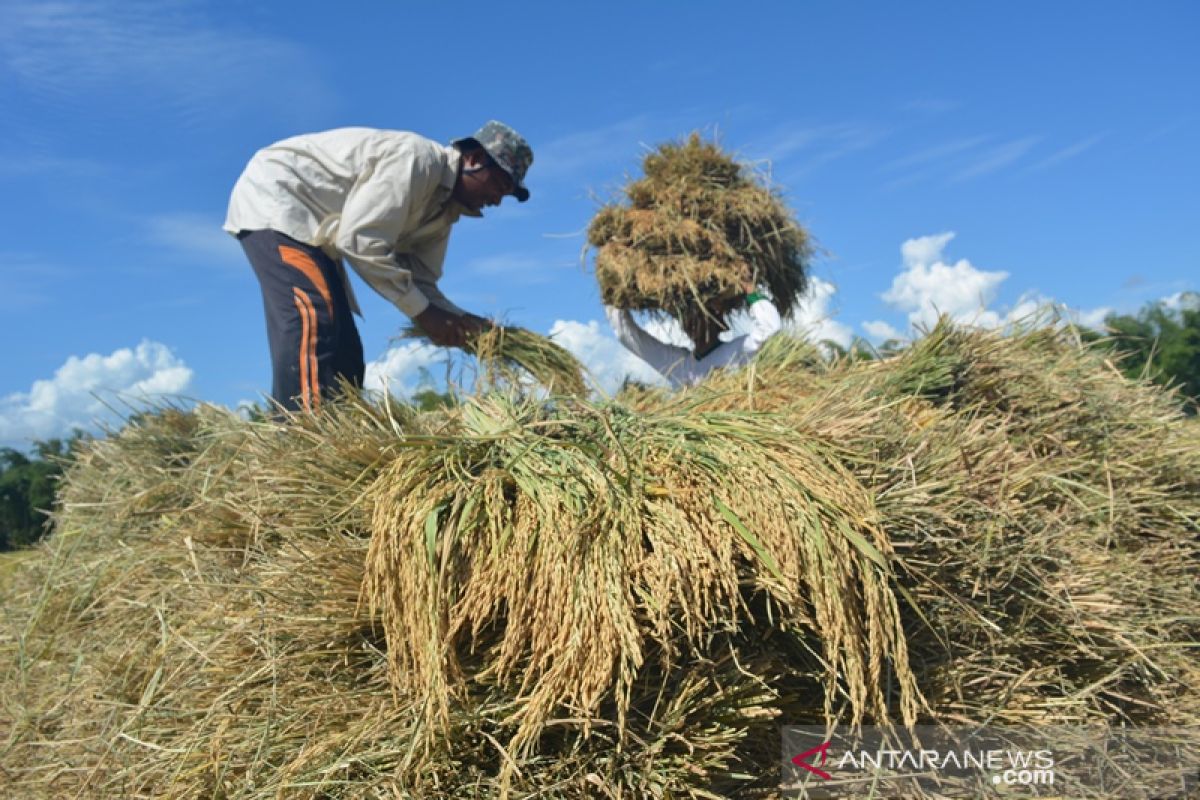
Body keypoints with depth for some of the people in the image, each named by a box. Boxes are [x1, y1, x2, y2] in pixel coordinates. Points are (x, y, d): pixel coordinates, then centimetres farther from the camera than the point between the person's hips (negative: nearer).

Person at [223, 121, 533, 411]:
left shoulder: (444, 206, 5)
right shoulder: (415, 158, -24)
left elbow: (420, 282, 4)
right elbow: (360, 241, -30)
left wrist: (464, 322, -14)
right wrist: (422, 312, -25)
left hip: (309, 222, 10)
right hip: (273, 199, -10)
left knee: (343, 347, 3)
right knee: (313, 317, -29)